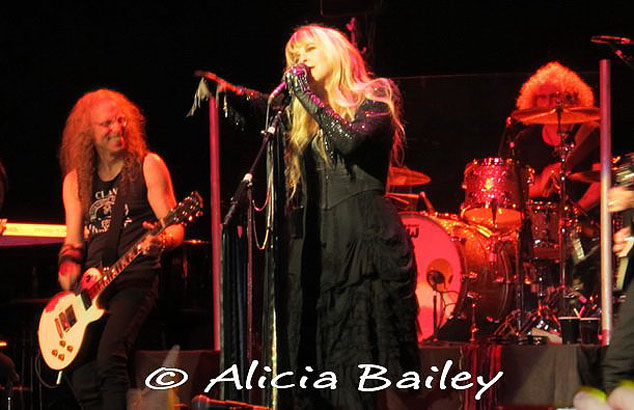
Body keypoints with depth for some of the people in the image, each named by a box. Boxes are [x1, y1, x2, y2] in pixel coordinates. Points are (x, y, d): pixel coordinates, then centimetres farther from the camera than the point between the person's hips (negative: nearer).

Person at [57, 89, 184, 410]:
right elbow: (73, 240, 13)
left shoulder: (148, 166, 1)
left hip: (135, 278, -5)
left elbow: (175, 229, -4)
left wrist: (161, 241, -27)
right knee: (82, 382, -5)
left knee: (109, 357, -28)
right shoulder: (76, 180, 14)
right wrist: (69, 264, -10)